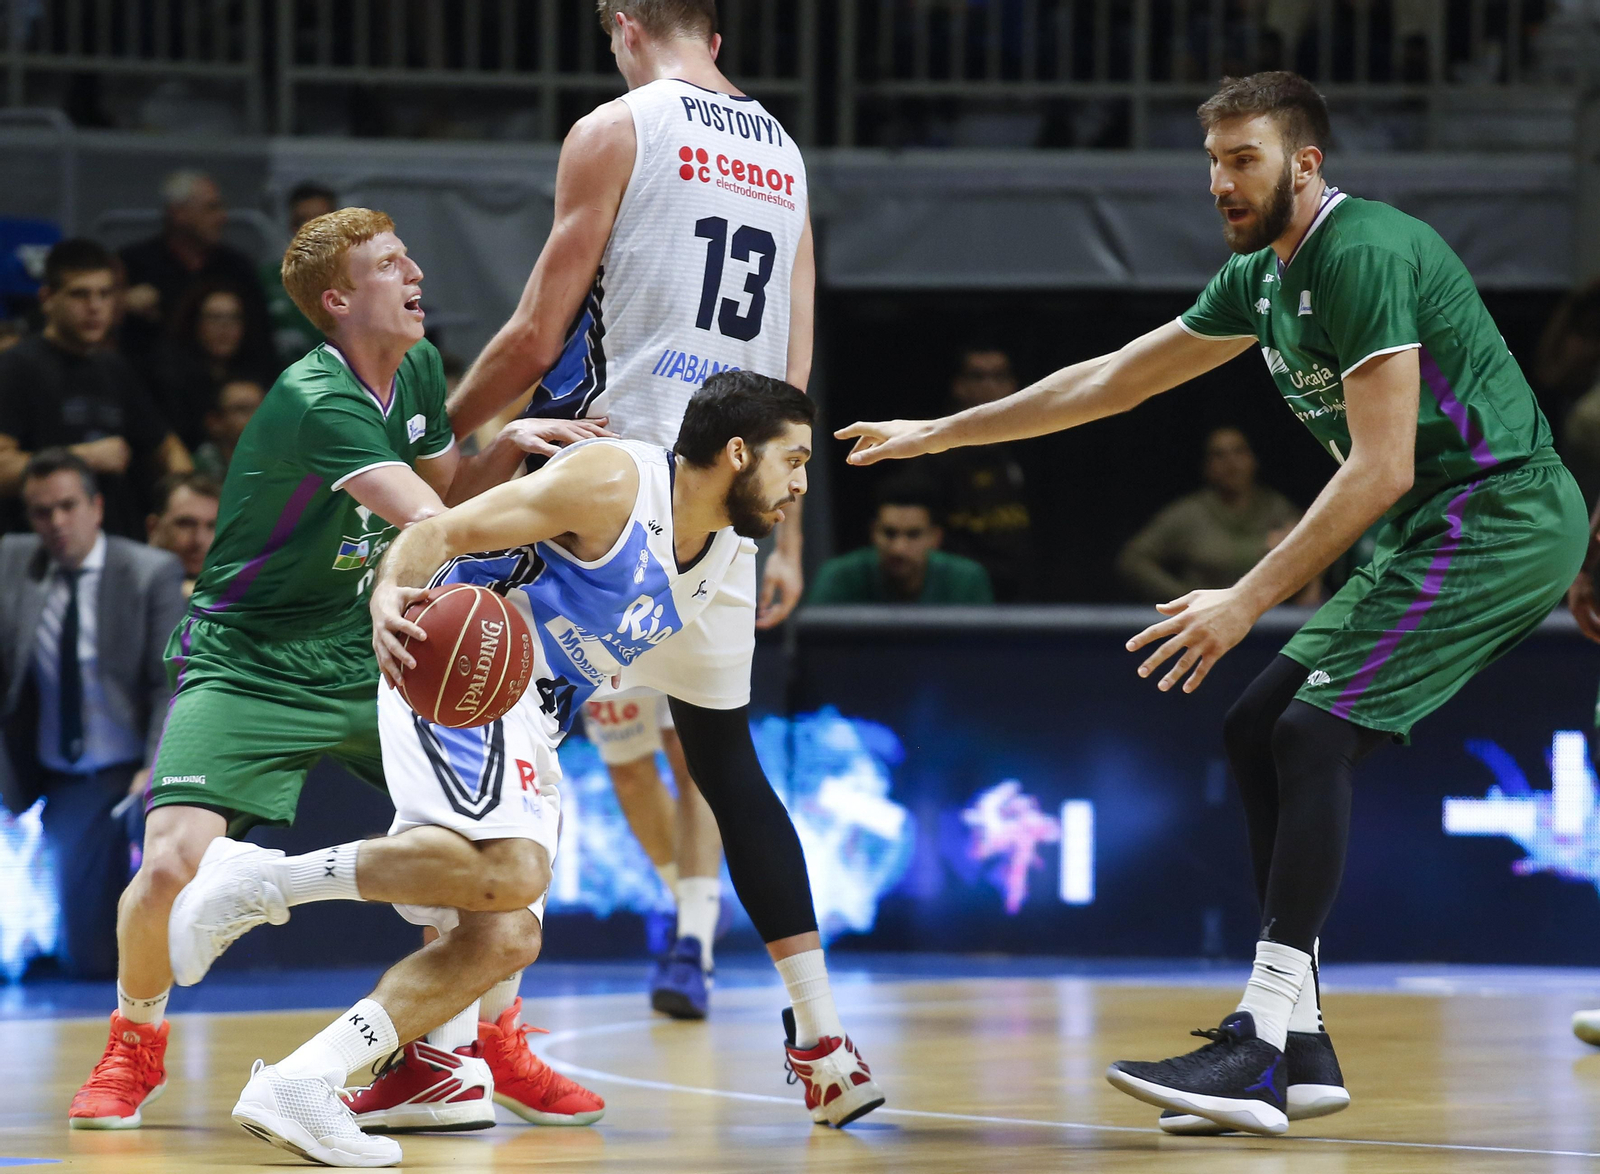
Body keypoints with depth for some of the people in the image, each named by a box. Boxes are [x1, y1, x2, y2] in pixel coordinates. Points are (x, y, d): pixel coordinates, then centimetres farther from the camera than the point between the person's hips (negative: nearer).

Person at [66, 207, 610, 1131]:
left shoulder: (418, 370, 2)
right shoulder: (316, 398, -25)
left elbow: (450, 493, 14)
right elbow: (425, 521, -36)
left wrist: (513, 447, -5)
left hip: (361, 660, 7)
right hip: (248, 664, -7)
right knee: (175, 863, -23)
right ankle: (135, 1046, 5)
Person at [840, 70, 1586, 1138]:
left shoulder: (1366, 255, -18)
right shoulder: (1262, 277, 13)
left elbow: (1381, 468, -23)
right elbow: (1116, 379, 24)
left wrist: (1249, 600, -22)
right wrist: (941, 434, 26)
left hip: (1499, 512, -10)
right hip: (1428, 531, 10)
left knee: (1311, 732, -18)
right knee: (1258, 729, 6)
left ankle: (1259, 1050, -22)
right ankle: (1297, 1047, 5)